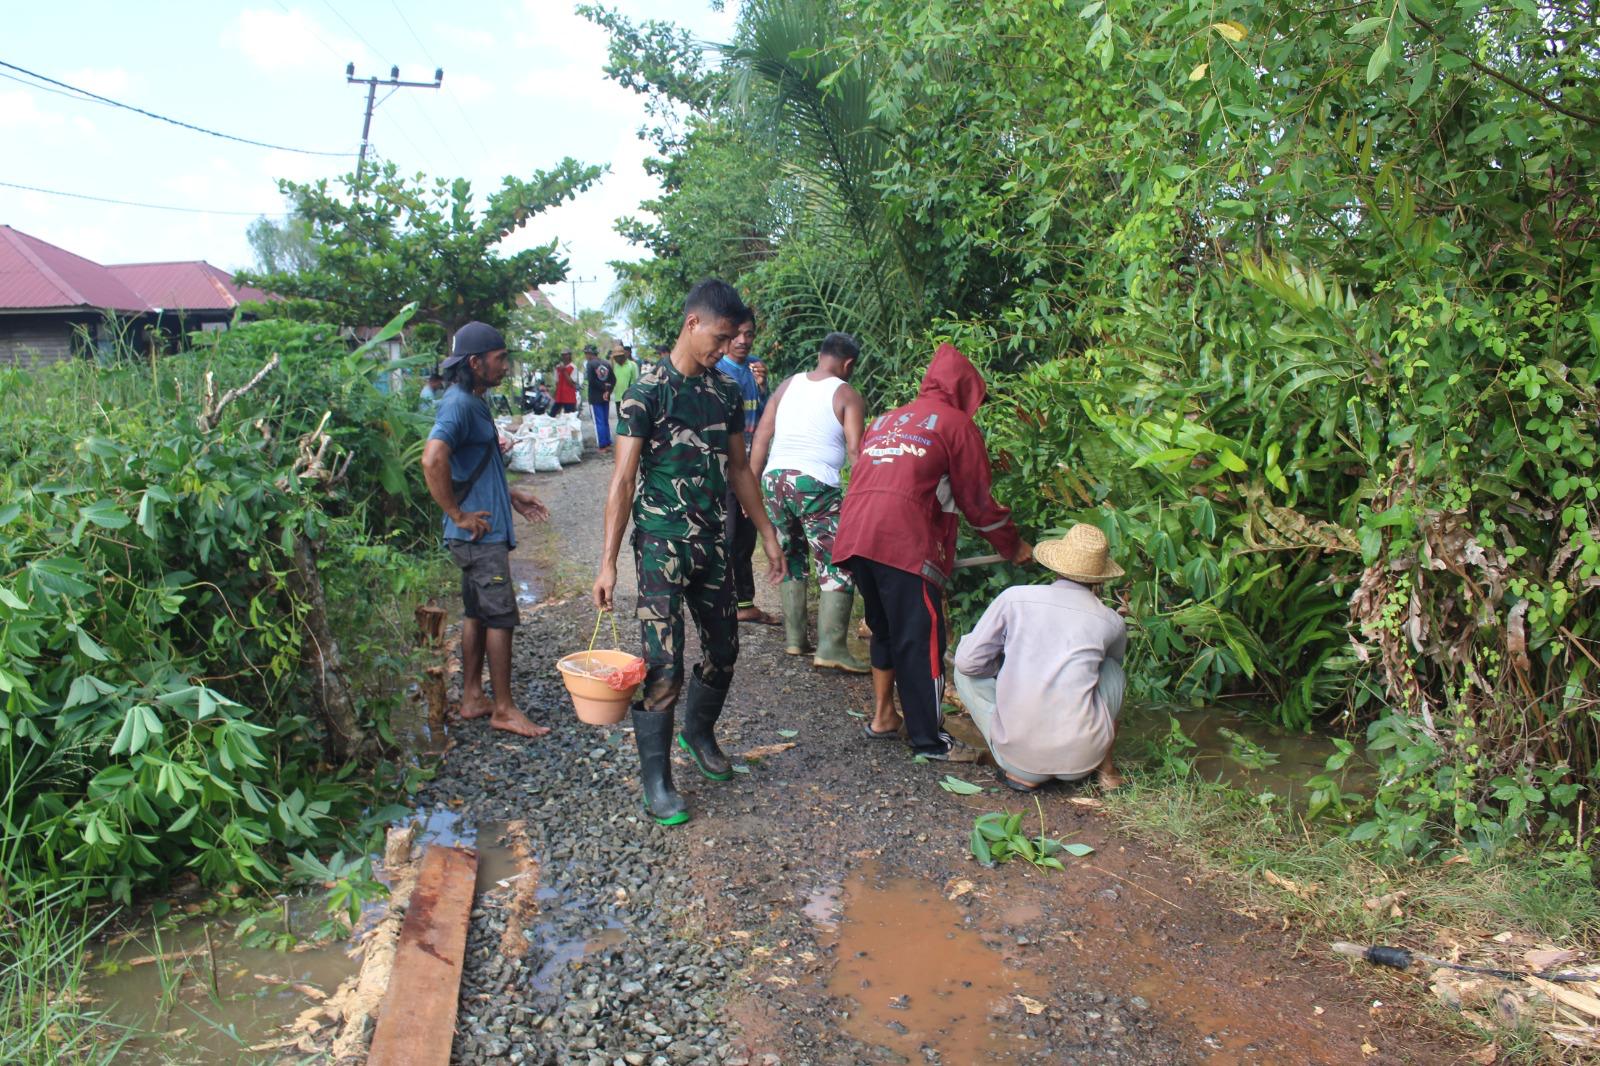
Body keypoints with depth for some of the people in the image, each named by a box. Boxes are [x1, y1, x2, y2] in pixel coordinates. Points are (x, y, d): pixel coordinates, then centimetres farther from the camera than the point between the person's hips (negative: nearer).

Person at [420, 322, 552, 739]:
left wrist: (511, 494, 19)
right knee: (501, 616, -3)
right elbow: (433, 459, -33)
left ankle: (472, 699, 26)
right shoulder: (459, 404, -18)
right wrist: (458, 515, -24)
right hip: (480, 534, -10)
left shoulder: (474, 403, 14)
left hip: (484, 532, 10)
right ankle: (503, 709, 6)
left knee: (477, 614, 15)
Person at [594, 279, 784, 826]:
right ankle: (656, 778, 11)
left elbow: (739, 468, 17)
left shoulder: (726, 392, 8)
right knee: (664, 663, -5)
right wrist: (608, 562, -18)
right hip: (661, 541, -6)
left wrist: (768, 534, 15)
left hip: (711, 540, 6)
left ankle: (698, 732, 41)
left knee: (723, 648, 15)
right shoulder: (648, 388, -11)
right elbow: (623, 478, -14)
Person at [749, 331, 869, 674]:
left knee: (790, 558, 19)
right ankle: (831, 646, -7)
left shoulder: (787, 386, 14)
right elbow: (855, 450, -8)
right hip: (816, 484, -5)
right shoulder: (848, 396, 1)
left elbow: (761, 438, 11)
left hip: (776, 477, 5)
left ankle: (794, 637, 21)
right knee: (839, 566, 0)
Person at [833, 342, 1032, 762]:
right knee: (922, 640, 1)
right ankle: (930, 740, 9)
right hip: (905, 542, -7)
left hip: (855, 537, 7)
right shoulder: (956, 424, 8)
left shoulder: (884, 421, 27)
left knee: (885, 628, 22)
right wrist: (1013, 546, 22)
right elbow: (977, 500, 8)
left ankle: (882, 716, 30)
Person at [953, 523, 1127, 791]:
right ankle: (1105, 767, 26)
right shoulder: (1113, 623, 6)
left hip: (1017, 755, -2)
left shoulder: (1015, 598, 0)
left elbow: (968, 660, 2)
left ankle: (1022, 772, 12)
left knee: (966, 669, 20)